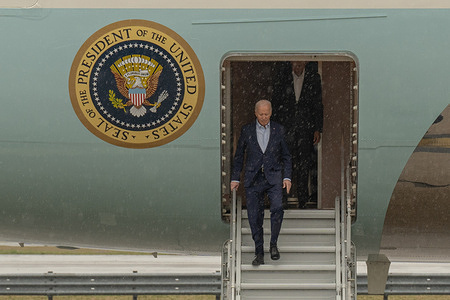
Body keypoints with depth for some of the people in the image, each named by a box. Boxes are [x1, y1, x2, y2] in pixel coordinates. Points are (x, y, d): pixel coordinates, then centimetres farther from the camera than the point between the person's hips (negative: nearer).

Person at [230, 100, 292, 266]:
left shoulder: (279, 130, 6)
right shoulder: (247, 130, 6)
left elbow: (286, 156, 10)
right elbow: (239, 156, 11)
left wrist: (287, 177, -1)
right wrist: (235, 178, 6)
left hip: (273, 177, -1)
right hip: (253, 179, 1)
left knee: (277, 207, -22)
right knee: (254, 216, -1)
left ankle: (273, 244, -5)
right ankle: (259, 254, 8)